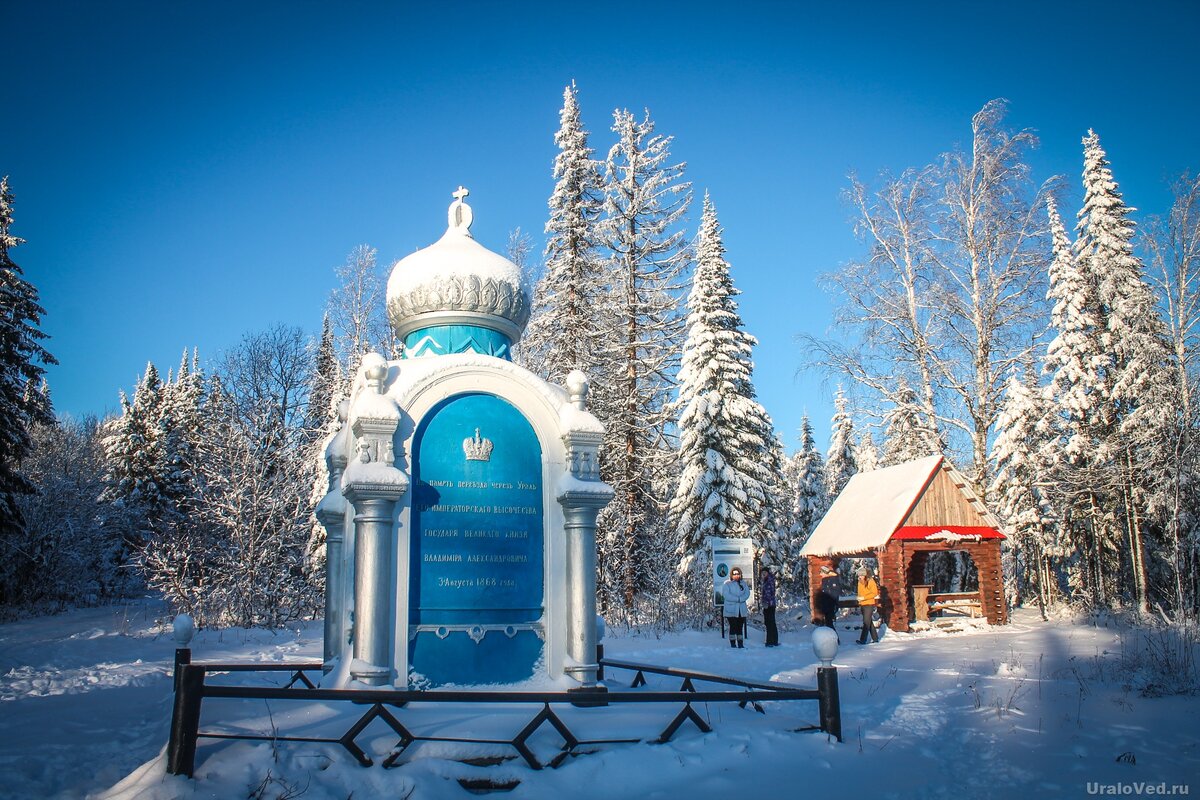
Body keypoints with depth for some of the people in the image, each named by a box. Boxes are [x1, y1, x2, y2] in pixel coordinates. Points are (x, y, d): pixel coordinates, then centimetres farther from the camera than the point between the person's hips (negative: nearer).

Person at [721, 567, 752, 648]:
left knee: (740, 627, 7)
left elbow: (747, 594, -1)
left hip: (742, 610, 4)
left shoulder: (743, 583, 12)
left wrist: (740, 599, -18)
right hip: (731, 610, -4)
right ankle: (733, 644, 2)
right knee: (733, 627, -3)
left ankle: (740, 644, 12)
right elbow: (726, 595, -14)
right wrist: (738, 599, -16)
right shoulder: (726, 584, -2)